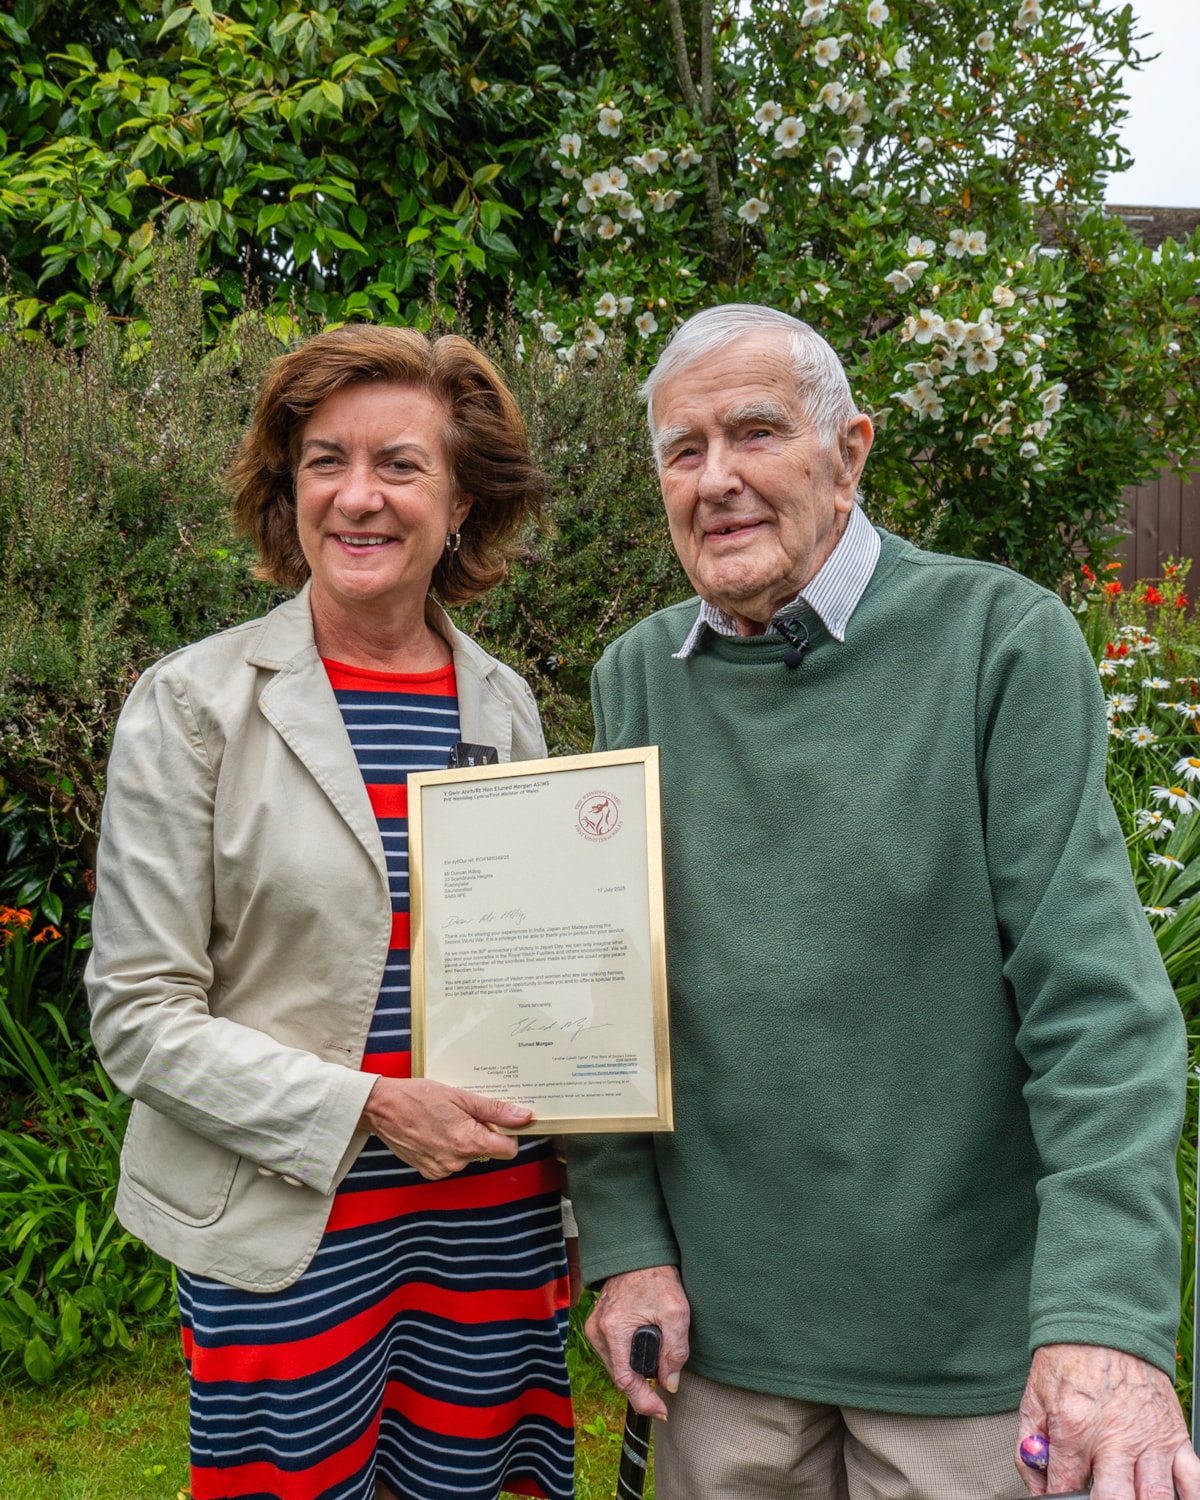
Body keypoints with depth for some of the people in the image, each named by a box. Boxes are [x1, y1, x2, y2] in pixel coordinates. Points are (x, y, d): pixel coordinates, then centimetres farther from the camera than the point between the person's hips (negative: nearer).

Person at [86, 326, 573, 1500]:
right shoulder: (194, 701, -8)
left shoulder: (504, 703, 4)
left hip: (494, 1218, 4)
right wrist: (365, 1109, -17)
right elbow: (138, 1013, -9)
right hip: (286, 1235, -3)